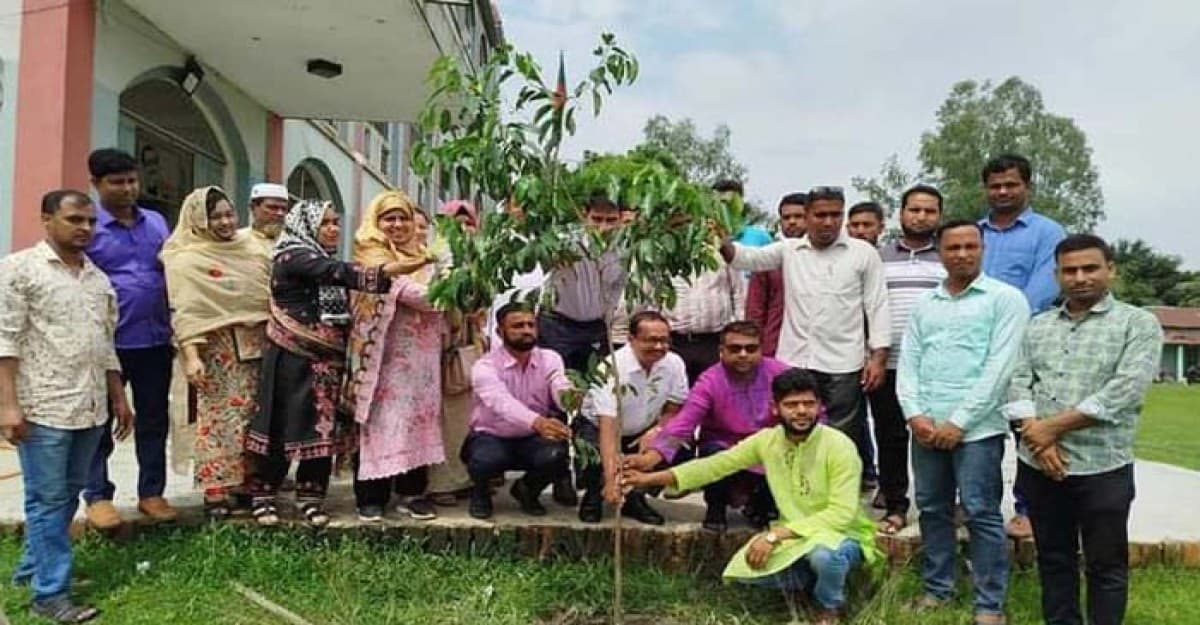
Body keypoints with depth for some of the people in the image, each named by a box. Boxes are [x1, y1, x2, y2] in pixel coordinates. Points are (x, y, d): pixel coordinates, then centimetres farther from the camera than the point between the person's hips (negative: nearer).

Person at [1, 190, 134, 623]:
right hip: (44, 407, -6)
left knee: (68, 495, 14)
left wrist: (119, 399, 17)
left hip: (90, 407, 6)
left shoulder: (99, 279, 14)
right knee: (48, 500, -1)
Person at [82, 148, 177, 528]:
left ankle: (151, 492, 24)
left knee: (154, 420, 12)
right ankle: (97, 497, 21)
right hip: (107, 341, -4)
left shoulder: (157, 222, 10)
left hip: (155, 339, 5)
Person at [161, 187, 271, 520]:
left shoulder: (250, 246, 11)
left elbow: (271, 293, 17)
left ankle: (245, 483, 20)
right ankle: (216, 491, 5)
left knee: (251, 418, 10)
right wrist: (190, 355, -19)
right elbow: (183, 312, -11)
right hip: (216, 350, -5)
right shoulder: (185, 260, -4)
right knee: (218, 420, -3)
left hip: (255, 346, 5)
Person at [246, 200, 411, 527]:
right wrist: (387, 271, -33)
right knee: (284, 426, -2)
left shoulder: (325, 260, 17)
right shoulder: (293, 257, -8)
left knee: (324, 426, 4)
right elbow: (339, 273, -24)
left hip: (326, 359, 7)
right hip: (292, 357, -7)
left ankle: (311, 497, 14)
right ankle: (263, 496, 12)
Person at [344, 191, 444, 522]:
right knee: (381, 422, -3)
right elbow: (410, 294, -16)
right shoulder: (372, 259, -3)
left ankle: (412, 492, 14)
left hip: (421, 356, 6)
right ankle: (371, 496, 6)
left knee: (419, 419, 6)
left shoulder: (422, 258, 18)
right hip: (386, 356, -6)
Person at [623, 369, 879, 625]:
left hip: (843, 535, -5)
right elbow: (716, 464, -4)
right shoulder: (767, 440, -7)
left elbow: (841, 514, -26)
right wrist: (652, 478, -10)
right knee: (744, 568, -16)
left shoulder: (839, 446, -22)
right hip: (794, 537, 5)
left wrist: (775, 535, -30)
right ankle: (815, 576, 11)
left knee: (824, 554, -39)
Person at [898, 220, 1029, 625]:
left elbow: (999, 368, -10)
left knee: (981, 514, -1)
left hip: (976, 427, -5)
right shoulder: (924, 305, 14)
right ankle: (937, 589, 25)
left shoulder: (1005, 299, -1)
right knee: (932, 509, 11)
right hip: (926, 428, 5)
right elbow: (907, 364, 10)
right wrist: (915, 415, -5)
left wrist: (958, 422, -13)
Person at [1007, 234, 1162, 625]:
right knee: (1053, 558, 15)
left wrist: (1054, 426, -14)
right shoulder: (1037, 326, 11)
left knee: (1106, 565, 8)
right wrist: (1039, 438, -11)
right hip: (1037, 466, 4)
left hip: (1102, 468, -4)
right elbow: (1018, 383, 4)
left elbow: (1124, 392, -14)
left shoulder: (1138, 324, -2)